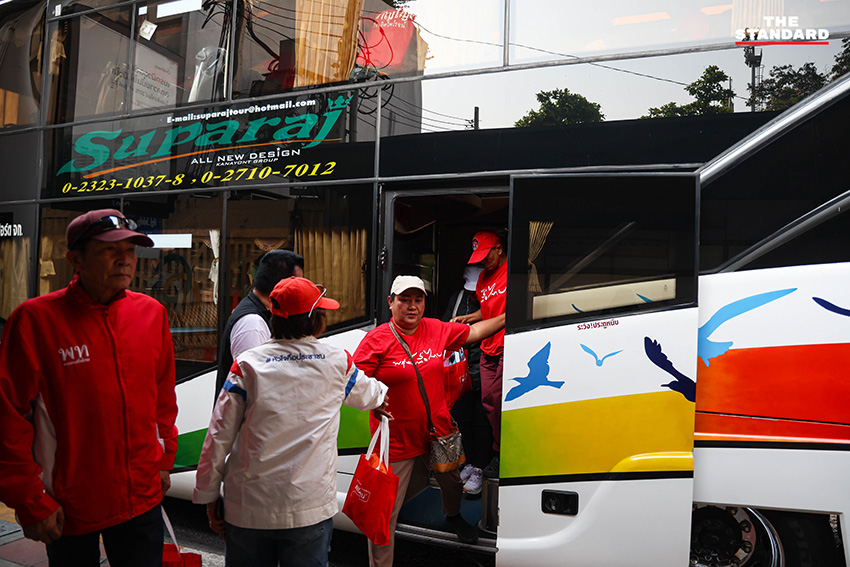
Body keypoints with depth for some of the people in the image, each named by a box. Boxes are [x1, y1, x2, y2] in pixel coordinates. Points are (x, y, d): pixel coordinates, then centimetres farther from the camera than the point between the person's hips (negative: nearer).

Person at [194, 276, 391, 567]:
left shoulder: (247, 364, -5)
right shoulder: (337, 361, -2)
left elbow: (219, 436, -4)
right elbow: (364, 392, 20)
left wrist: (208, 496, 8)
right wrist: (381, 395, 45)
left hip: (248, 509, 1)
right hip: (310, 509, 0)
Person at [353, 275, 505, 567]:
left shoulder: (437, 329, 1)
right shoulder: (376, 340, -14)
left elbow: (473, 332, 15)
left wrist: (507, 317, 15)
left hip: (437, 433, 6)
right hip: (396, 442, -5)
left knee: (452, 480, 29)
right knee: (385, 512, -1)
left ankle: (453, 517, 63)